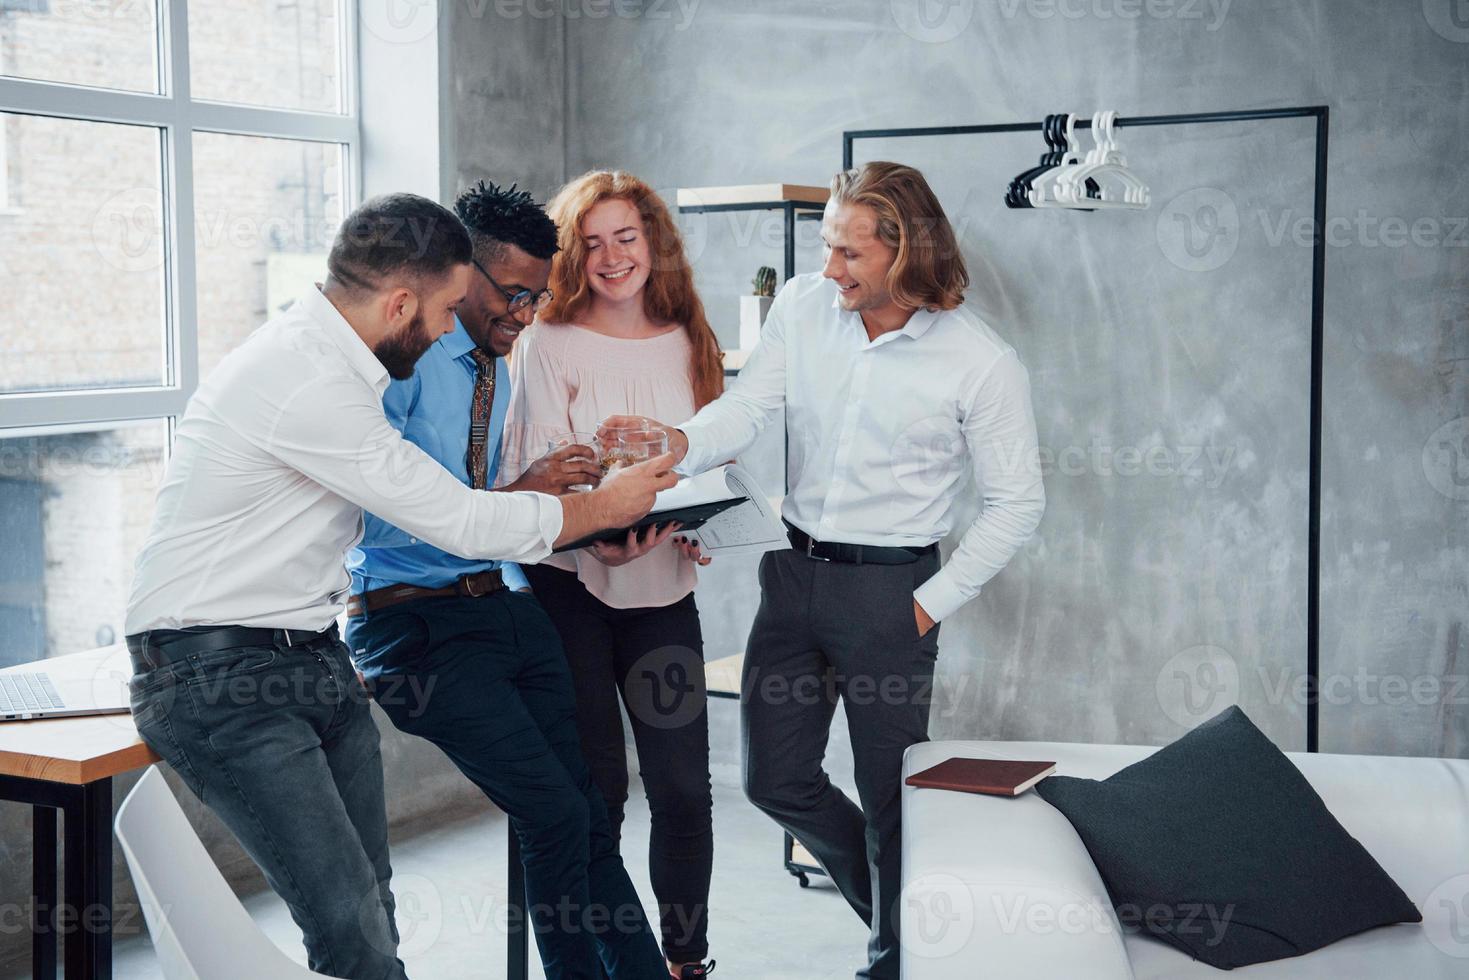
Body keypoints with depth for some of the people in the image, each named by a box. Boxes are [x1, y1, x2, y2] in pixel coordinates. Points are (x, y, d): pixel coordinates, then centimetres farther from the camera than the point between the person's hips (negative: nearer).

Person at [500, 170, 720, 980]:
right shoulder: (547, 347, -2)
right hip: (571, 585, -3)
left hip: (664, 583, 3)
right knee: (594, 785, 1)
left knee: (683, 783, 2)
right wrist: (597, 539, -27)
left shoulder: (687, 345, 9)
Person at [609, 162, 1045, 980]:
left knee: (889, 794, 6)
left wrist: (930, 605, -10)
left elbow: (1018, 504, -6)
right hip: (796, 568, 5)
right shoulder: (803, 308, 0)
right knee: (776, 778, 11)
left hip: (889, 586, -5)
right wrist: (681, 444, -28)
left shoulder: (983, 363, -12)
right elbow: (747, 407, -6)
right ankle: (902, 906, 36)